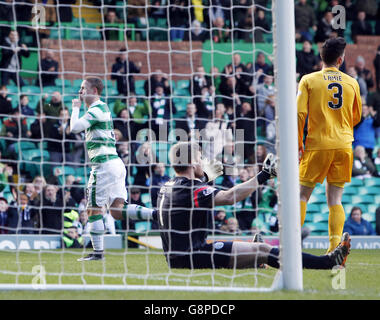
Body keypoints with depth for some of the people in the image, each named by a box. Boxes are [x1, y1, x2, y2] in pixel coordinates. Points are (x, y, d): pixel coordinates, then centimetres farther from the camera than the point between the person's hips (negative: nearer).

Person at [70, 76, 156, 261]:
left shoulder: (96, 110, -11)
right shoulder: (102, 108, 20)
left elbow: (74, 128, -20)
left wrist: (76, 107, -4)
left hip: (104, 165, -10)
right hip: (115, 163, 10)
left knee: (94, 210, -2)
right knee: (117, 211, 4)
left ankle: (98, 252, 0)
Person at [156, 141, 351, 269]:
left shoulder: (168, 187, 12)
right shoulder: (191, 191, -16)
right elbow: (229, 197, -26)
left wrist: (205, 177, 46)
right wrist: (263, 175, -22)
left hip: (175, 256, 10)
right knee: (262, 250, -12)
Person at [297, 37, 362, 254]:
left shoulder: (309, 81, -1)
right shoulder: (351, 83, 7)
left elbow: (300, 114, -8)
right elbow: (357, 117, 17)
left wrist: (298, 143, 0)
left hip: (318, 145, -2)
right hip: (344, 146, 2)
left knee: (303, 194, 7)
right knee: (335, 199, 4)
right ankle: (335, 244, -7)